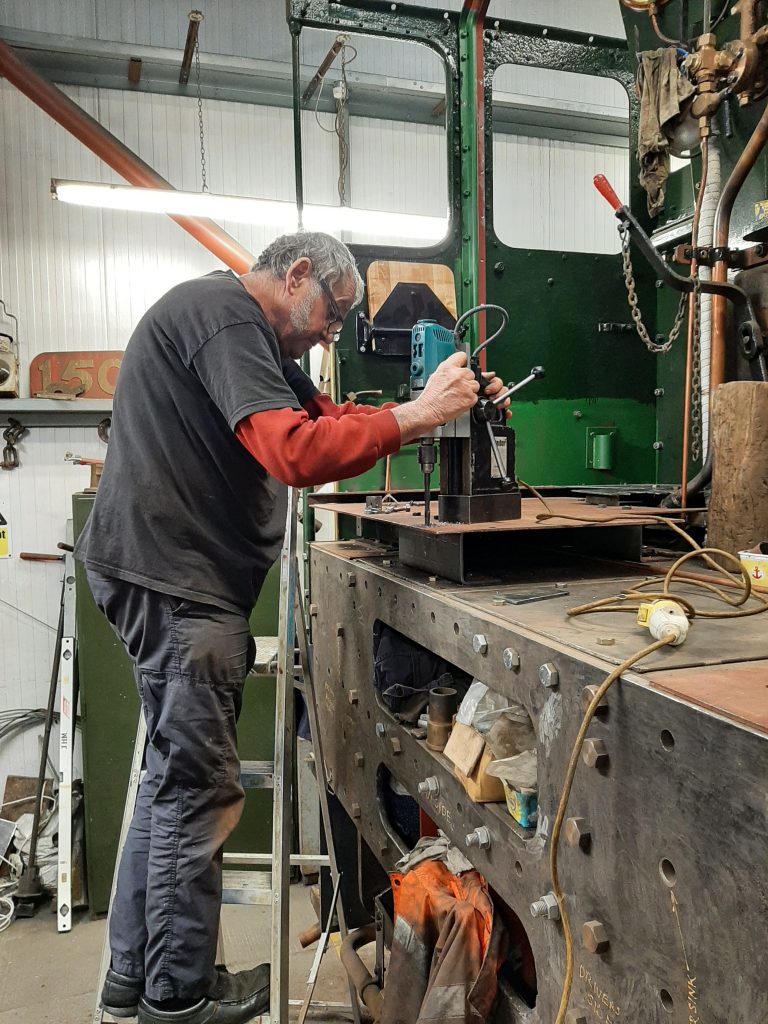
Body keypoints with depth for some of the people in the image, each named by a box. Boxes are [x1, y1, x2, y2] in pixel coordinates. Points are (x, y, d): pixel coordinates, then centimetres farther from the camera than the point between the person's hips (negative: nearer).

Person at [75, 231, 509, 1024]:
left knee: (174, 774, 17)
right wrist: (417, 415, -19)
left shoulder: (249, 332, 21)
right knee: (198, 788, 0)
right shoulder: (222, 311, -12)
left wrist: (448, 402, 5)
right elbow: (297, 452, -25)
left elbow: (326, 416, 16)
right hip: (175, 578, -11)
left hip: (173, 578, 11)